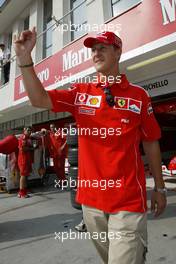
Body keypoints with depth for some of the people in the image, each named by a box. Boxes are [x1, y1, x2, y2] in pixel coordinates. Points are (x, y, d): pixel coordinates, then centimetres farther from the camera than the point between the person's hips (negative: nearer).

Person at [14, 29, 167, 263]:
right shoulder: (80, 93, 3)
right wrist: (25, 57, -15)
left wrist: (159, 187, 6)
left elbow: (151, 143, 2)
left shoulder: (139, 95, -2)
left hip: (129, 200, -2)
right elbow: (39, 99, -4)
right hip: (91, 198, 3)